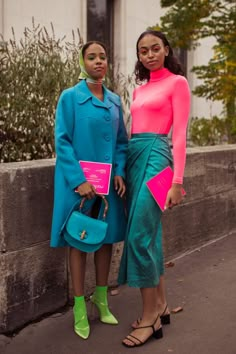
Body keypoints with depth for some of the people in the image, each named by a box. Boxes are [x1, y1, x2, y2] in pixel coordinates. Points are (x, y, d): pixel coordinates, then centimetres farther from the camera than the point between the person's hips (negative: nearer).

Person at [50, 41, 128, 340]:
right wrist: (78, 180, -19)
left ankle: (101, 298, 29)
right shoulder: (70, 97, -5)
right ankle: (79, 307, 15)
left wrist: (119, 172, -3)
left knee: (107, 236, 11)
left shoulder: (115, 100, 10)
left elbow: (121, 141, 12)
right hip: (79, 181, -5)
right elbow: (62, 141, -10)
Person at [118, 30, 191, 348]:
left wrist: (177, 181, -14)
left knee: (139, 235, -11)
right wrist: (123, 169, 14)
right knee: (149, 234, 9)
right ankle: (160, 305, 22)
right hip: (134, 157, 7)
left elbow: (180, 134, -7)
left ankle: (150, 318, 1)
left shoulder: (177, 82, 0)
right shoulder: (139, 89, 20)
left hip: (155, 155, -7)